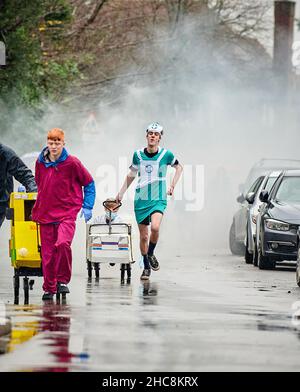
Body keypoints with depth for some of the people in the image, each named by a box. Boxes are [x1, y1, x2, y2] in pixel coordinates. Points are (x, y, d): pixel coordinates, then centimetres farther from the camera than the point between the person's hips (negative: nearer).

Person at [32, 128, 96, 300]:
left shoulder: (72, 163, -7)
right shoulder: (40, 162, 5)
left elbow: (89, 183, 4)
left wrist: (87, 207, -1)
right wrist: (37, 209, 20)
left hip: (67, 213, -4)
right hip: (45, 213, 4)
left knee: (63, 244, -26)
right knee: (47, 252, 4)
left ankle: (63, 280, -10)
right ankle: (49, 288, 17)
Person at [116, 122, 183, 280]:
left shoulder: (166, 154, -3)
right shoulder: (138, 154, 2)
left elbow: (179, 167, 16)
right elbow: (131, 175, 16)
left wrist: (172, 186, 7)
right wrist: (120, 194, 13)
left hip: (158, 199, -2)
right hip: (141, 200, 2)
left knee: (155, 227, -26)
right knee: (143, 236, 5)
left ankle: (151, 254, 1)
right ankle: (146, 268, 21)